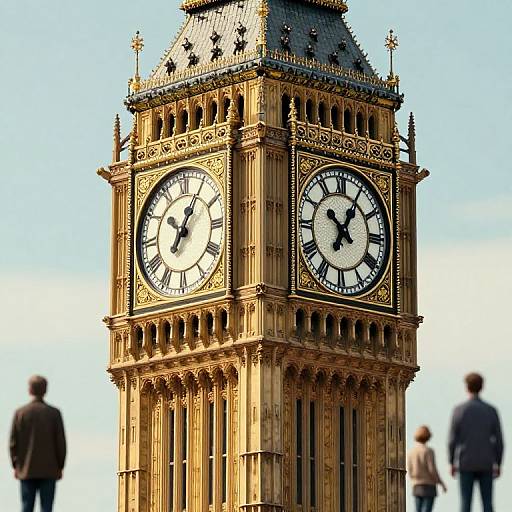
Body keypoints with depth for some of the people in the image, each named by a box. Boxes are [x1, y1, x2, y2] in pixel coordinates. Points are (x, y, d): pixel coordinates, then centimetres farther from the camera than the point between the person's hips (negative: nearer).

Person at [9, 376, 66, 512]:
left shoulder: (20, 413, -1)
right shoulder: (54, 413, -3)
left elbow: (13, 442, 1)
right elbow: (60, 441, -3)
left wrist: (16, 465, 10)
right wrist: (60, 466, 7)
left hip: (26, 470, 1)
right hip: (48, 470, -1)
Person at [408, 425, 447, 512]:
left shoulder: (411, 452, 7)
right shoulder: (428, 451, -10)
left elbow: (409, 472, 8)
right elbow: (432, 470, -14)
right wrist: (441, 483, -3)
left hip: (416, 487, 5)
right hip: (429, 486, -5)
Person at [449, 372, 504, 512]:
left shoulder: (459, 410, -6)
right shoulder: (491, 411, -2)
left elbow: (453, 440, -6)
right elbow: (498, 440, -2)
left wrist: (452, 463, 4)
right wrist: (498, 464, 8)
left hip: (466, 464, -1)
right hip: (485, 464, 1)